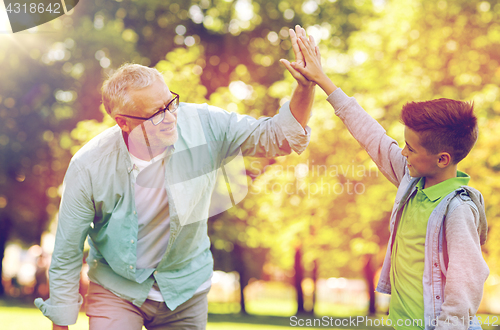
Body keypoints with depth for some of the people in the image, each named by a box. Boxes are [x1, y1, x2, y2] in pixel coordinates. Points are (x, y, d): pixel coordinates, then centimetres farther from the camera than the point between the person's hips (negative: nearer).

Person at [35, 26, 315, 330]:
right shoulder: (90, 167, -23)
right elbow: (67, 254, -12)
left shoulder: (203, 126, -19)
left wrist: (306, 85, -33)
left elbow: (279, 137, -14)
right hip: (115, 290, -2)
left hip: (185, 289, 2)